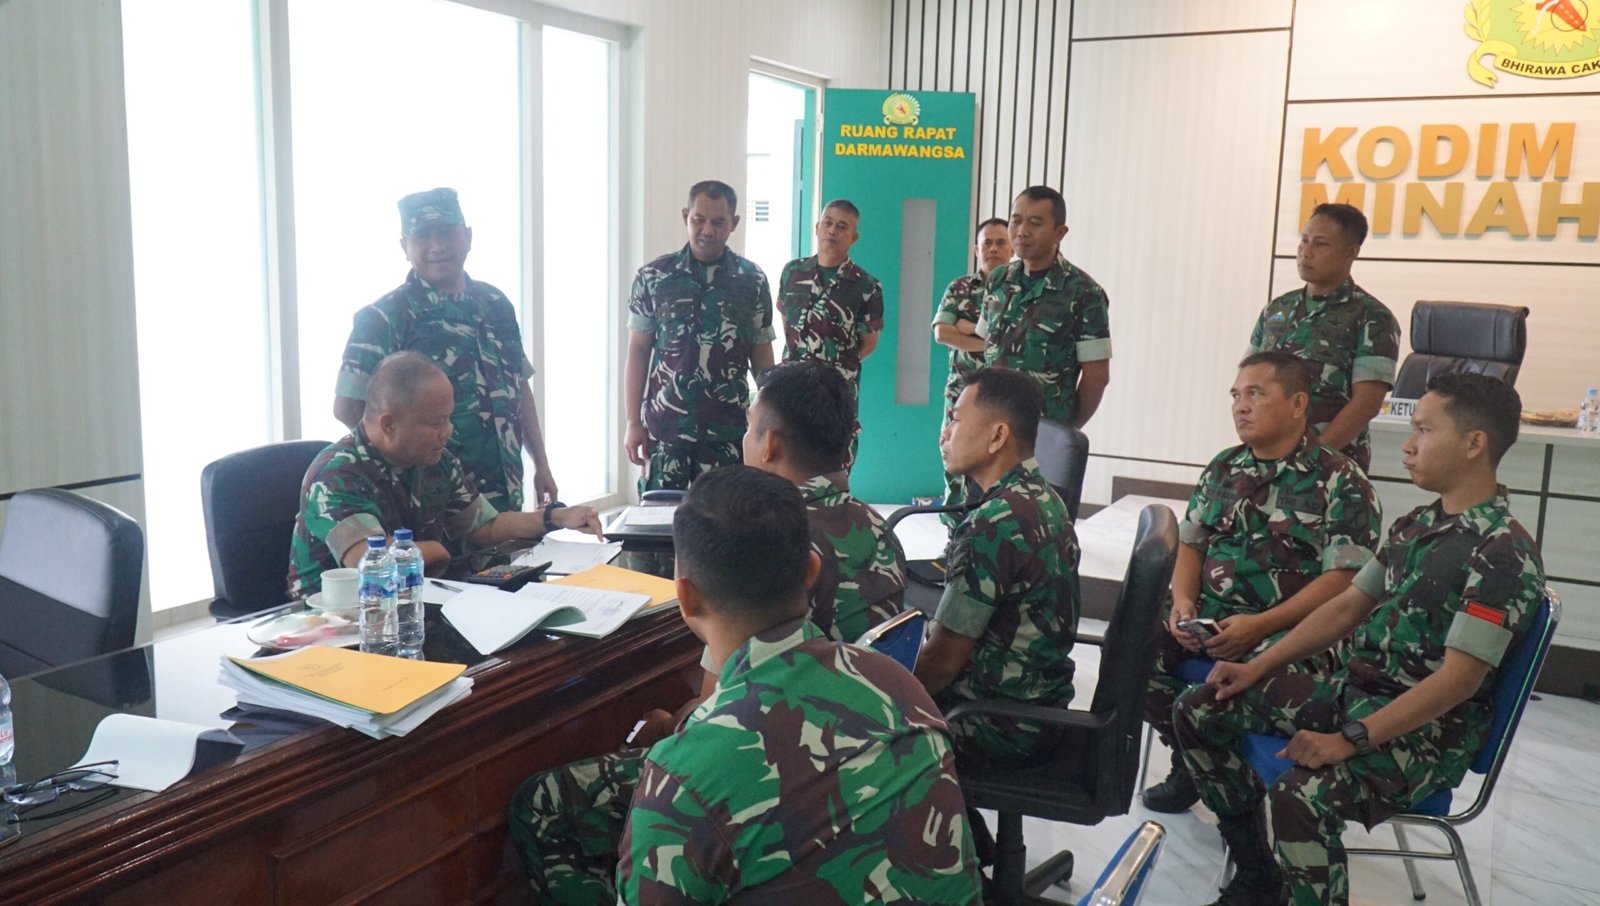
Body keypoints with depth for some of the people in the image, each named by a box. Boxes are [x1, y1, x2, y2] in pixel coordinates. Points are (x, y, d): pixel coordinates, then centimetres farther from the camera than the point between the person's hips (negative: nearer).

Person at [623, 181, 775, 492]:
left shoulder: (752, 280, 3)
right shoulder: (653, 277, 1)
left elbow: (762, 358, 8)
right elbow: (638, 352, 4)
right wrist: (633, 422, -1)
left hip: (728, 430, 0)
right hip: (663, 427, 0)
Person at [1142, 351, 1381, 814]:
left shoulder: (1340, 480, -3)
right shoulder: (1223, 468, 15)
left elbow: (1344, 578, -11)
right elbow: (1190, 543, 17)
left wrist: (1260, 625, -20)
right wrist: (1183, 600, -5)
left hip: (1289, 630, -5)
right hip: (1208, 619, 6)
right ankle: (1191, 762, 6)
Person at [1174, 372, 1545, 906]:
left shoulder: (1503, 552, -17)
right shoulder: (1414, 526, 10)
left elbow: (1458, 679, -22)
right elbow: (1346, 607, 16)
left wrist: (1350, 740, -26)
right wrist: (1258, 668, 9)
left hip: (1429, 731, -9)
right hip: (1351, 691, 9)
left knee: (1298, 799, -35)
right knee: (1199, 710, 3)